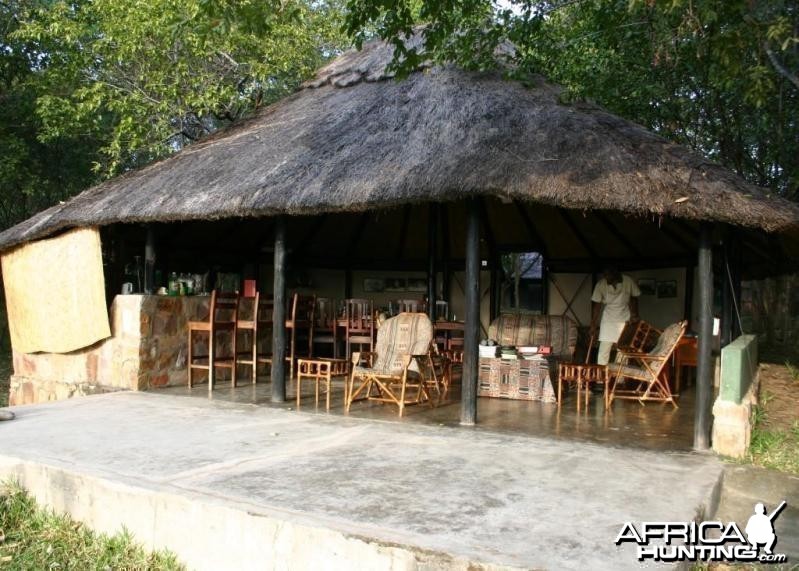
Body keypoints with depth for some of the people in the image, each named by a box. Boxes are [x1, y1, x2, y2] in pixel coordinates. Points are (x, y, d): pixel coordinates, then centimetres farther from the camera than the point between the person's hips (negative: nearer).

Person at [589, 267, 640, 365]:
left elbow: (634, 298, 2)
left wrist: (634, 315, -8)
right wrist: (593, 325, -10)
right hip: (608, 320, 0)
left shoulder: (629, 281, -16)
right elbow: (596, 305, -8)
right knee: (603, 350, -3)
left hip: (625, 320, 0)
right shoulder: (601, 285, -15)